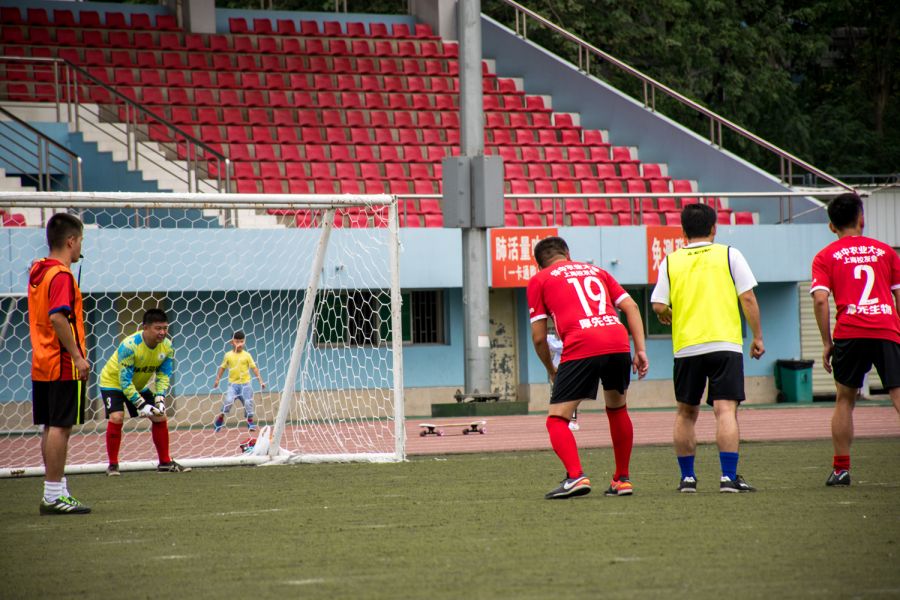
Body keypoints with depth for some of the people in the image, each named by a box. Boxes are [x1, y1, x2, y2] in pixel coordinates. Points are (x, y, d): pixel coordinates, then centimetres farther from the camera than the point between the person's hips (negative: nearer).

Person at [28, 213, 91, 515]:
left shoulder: (38, 271, 13)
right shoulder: (61, 275, -15)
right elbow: (58, 317, -26)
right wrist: (77, 356, -23)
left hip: (41, 365, 9)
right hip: (63, 365, -9)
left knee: (51, 428, 12)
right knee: (60, 427, -6)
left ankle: (56, 490, 18)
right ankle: (54, 495, -6)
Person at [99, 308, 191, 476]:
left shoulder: (167, 346, -17)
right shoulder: (129, 346, -36)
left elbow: (164, 374, -8)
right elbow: (124, 380, -32)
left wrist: (160, 399, -22)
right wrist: (140, 404, -33)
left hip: (140, 385, 6)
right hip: (113, 381, -6)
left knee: (160, 416, 1)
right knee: (116, 418, -25)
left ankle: (165, 462, 12)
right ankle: (113, 465, -13)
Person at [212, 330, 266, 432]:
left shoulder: (247, 355, 0)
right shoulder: (228, 355, 2)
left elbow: (254, 368, 2)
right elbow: (222, 367, 12)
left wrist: (260, 380, -3)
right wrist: (217, 379, 8)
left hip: (245, 383, 1)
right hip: (233, 383, -1)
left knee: (248, 402, -1)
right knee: (229, 401, -18)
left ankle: (250, 421, 16)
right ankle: (221, 417, 2)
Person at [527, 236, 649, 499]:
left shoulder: (539, 280, 18)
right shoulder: (595, 270, 29)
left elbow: (538, 337, 13)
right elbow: (630, 306, 17)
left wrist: (551, 370, 28)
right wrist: (640, 350, 13)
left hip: (580, 348, -4)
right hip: (618, 342, 4)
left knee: (557, 419, 2)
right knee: (618, 409, 26)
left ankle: (576, 476, -19)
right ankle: (622, 479, 28)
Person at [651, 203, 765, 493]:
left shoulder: (671, 261, 8)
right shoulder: (729, 255, 4)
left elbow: (659, 306, 2)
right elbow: (748, 298, -1)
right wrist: (757, 336, 6)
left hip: (686, 347, 2)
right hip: (725, 343, -2)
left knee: (686, 413, 14)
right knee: (725, 410, -7)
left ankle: (687, 478, 15)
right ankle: (729, 477, -17)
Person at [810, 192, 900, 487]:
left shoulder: (825, 257, 9)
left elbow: (820, 300, -2)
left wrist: (827, 343, 3)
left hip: (849, 333, 0)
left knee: (844, 401, 15)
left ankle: (841, 469, 14)